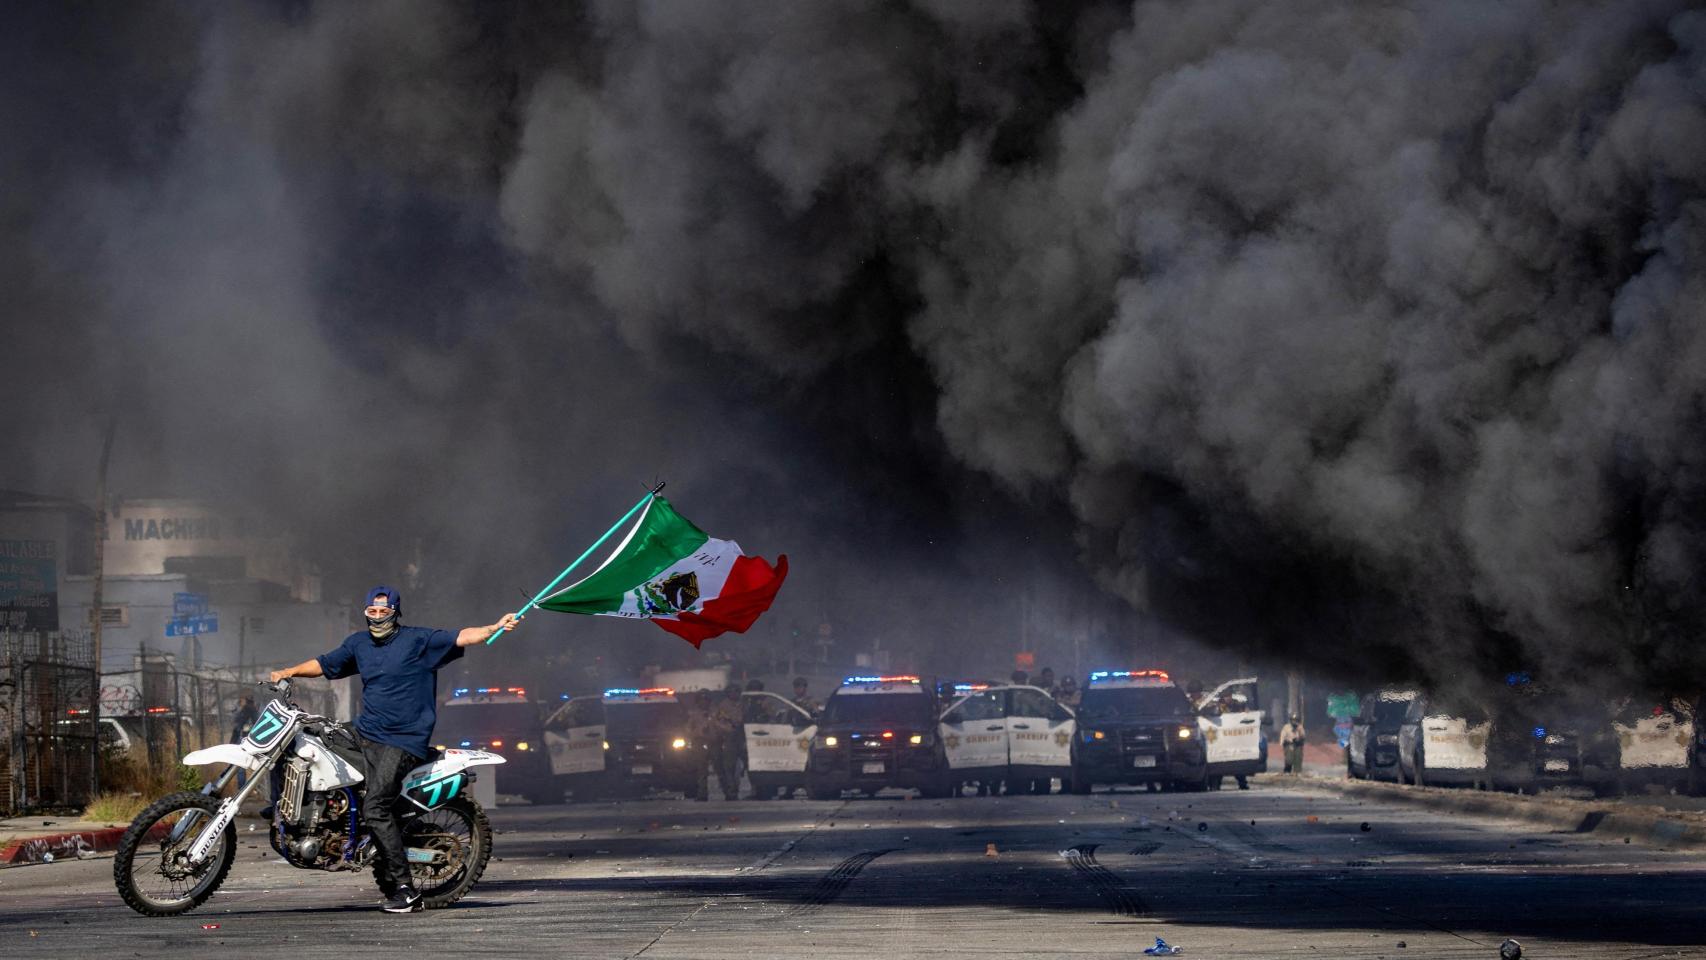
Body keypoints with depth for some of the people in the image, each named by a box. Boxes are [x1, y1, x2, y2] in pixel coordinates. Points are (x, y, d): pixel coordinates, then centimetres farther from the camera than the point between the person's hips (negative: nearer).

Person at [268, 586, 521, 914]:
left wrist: (496, 627, -26)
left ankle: (404, 887, -15)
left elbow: (460, 638, -12)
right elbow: (325, 664, 27)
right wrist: (288, 672, 19)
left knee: (376, 808, -17)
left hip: (405, 740, -7)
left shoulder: (419, 640, -3)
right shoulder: (358, 643, 15)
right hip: (367, 735, 7)